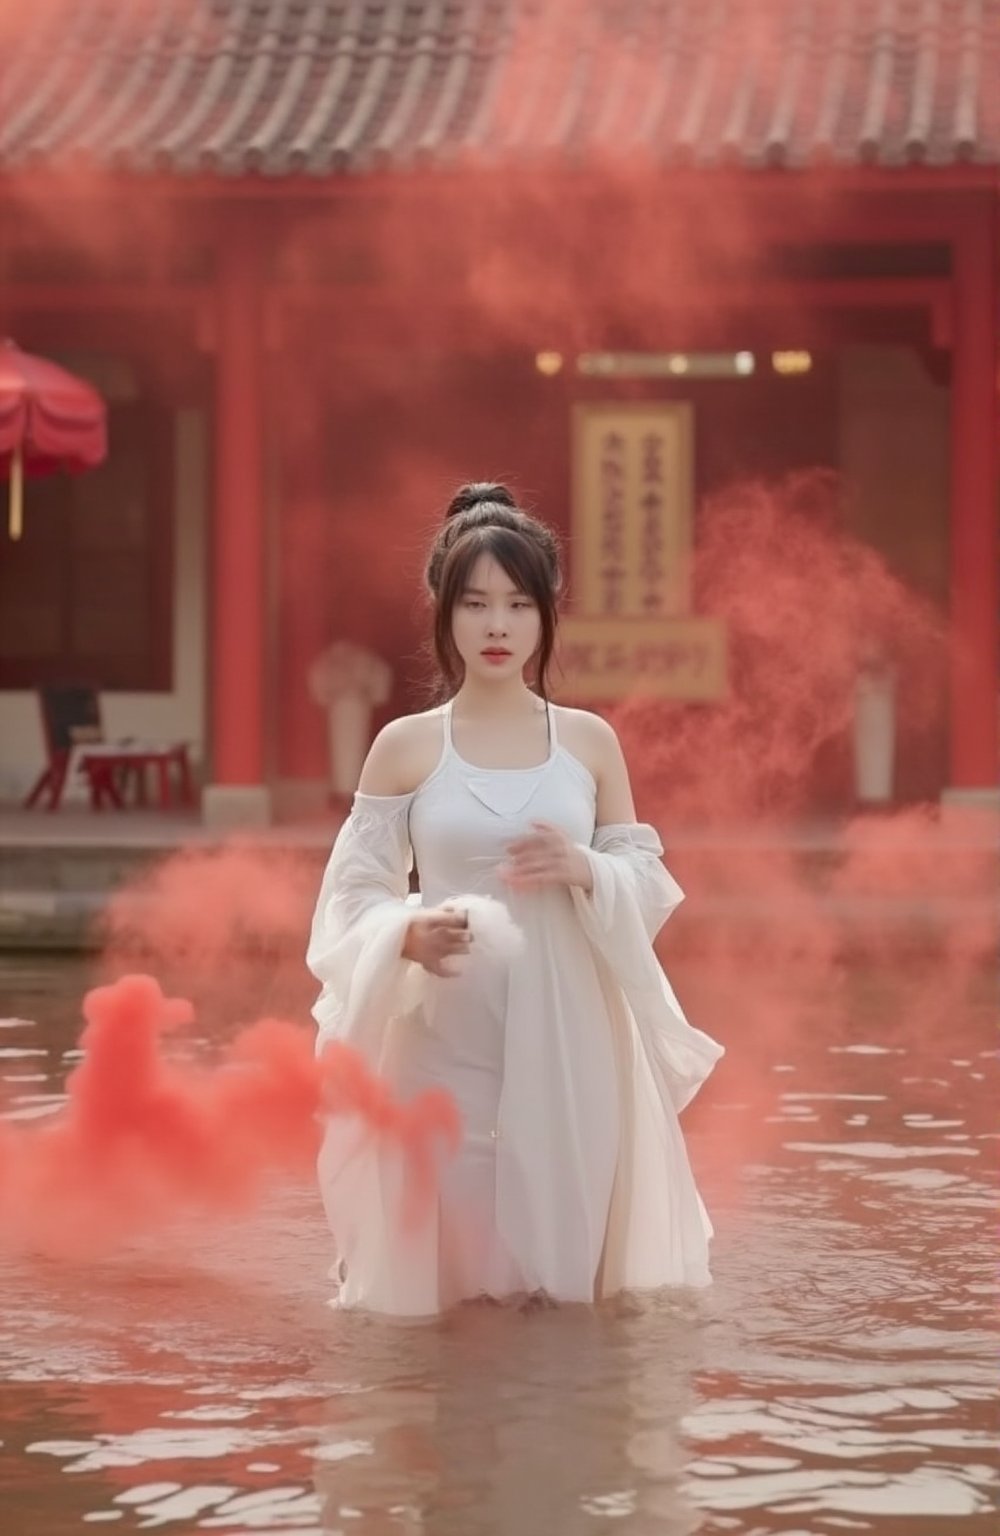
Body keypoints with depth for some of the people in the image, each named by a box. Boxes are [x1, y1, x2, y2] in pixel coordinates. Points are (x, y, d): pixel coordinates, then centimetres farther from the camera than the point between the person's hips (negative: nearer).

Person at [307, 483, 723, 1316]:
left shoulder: (590, 740, 5)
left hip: (566, 1035, 1)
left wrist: (586, 871, -13)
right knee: (443, 1269, -1)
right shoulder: (405, 746, 1)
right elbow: (354, 894, 1)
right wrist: (407, 934, -21)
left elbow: (649, 882, 9)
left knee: (562, 1260, 3)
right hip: (444, 1035, -1)